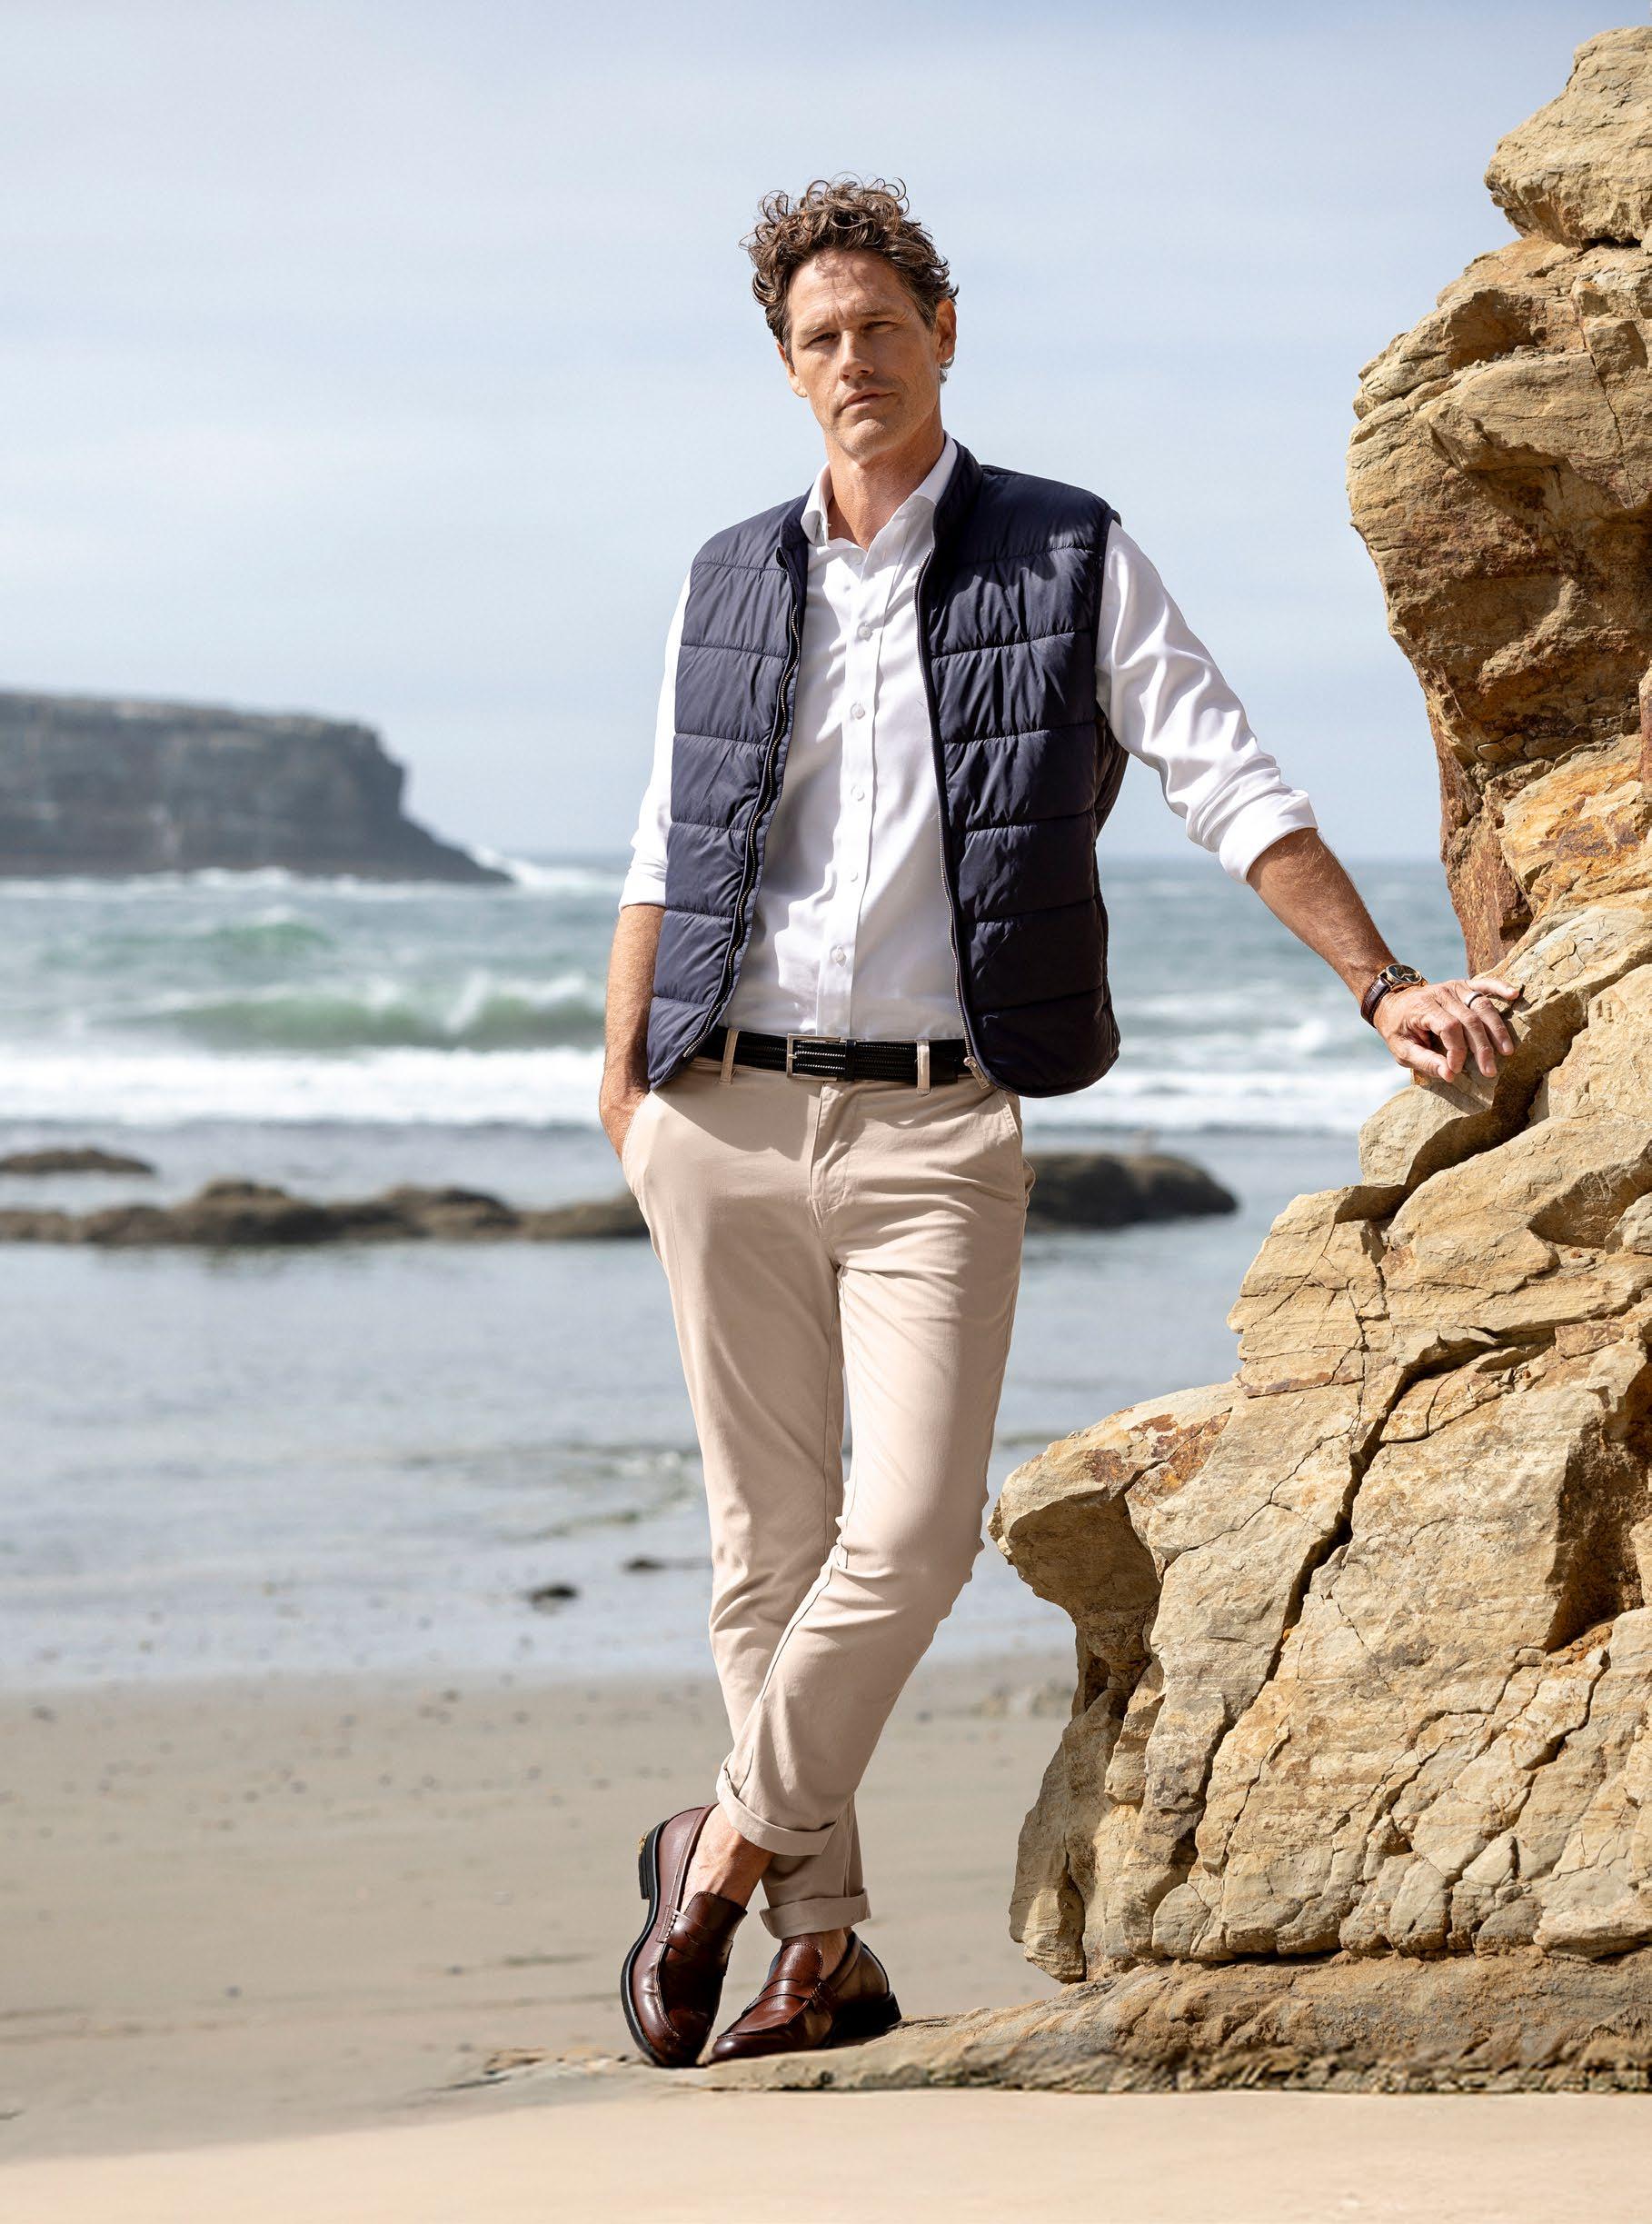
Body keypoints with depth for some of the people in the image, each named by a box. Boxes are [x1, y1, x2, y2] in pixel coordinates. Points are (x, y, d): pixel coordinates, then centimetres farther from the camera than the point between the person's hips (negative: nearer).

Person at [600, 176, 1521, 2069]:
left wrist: (1384, 981, -8)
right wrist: (622, 1094, 9)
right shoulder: (730, 586, 12)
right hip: (727, 1116, 3)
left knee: (908, 1532, -14)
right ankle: (822, 1941, 11)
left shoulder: (1070, 562, 3)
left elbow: (1232, 790, 1)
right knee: (767, 1539, 3)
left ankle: (726, 1848, 5)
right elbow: (662, 856, 16)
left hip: (935, 1127, -2)